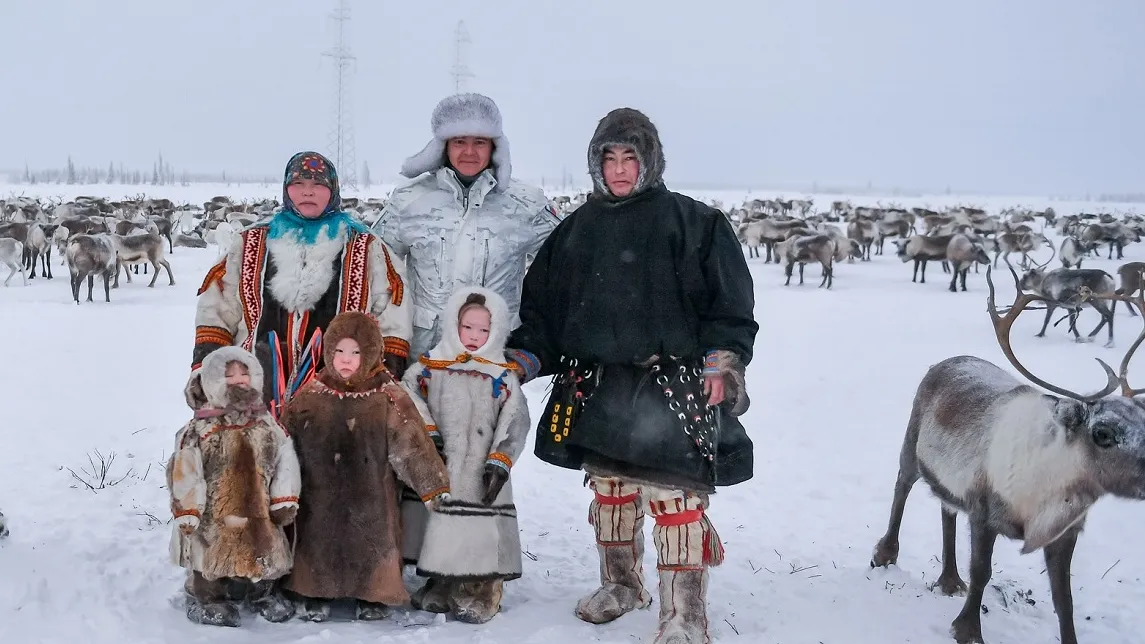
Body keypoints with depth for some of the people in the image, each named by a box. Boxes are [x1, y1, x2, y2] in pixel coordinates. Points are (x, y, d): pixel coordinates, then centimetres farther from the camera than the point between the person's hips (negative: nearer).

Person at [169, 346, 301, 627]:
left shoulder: (268, 426, 0)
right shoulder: (199, 430, -12)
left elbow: (285, 464, 4)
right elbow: (184, 474, -11)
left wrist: (284, 502, 1)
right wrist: (187, 513, -11)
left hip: (259, 514, 4)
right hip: (213, 514, -3)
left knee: (265, 554, 17)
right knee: (211, 556, 7)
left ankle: (263, 592, 42)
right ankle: (207, 599, 30)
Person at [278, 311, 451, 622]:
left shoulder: (389, 399, -6)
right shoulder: (310, 397, 1)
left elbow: (412, 446, -8)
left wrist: (434, 487, -10)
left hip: (371, 498, -2)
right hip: (319, 496, 2)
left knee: (372, 543, 5)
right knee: (318, 543, 11)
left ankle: (374, 598, 23)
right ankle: (315, 596, 29)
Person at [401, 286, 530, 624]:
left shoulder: (504, 376, 4)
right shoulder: (430, 367, 7)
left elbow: (514, 423, -2)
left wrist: (500, 461, -10)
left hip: (483, 475, -1)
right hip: (439, 474, 2)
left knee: (483, 532, -4)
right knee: (441, 529, 7)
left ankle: (481, 594, 8)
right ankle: (441, 587, 24)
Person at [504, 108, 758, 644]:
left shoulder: (691, 222, 3)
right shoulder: (578, 228, 16)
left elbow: (730, 299, -1)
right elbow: (542, 302, 17)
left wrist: (724, 360, -10)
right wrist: (523, 355, 6)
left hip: (669, 386, -5)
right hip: (596, 388, 5)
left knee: (675, 498, -10)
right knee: (608, 492, 14)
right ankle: (620, 585, 33)